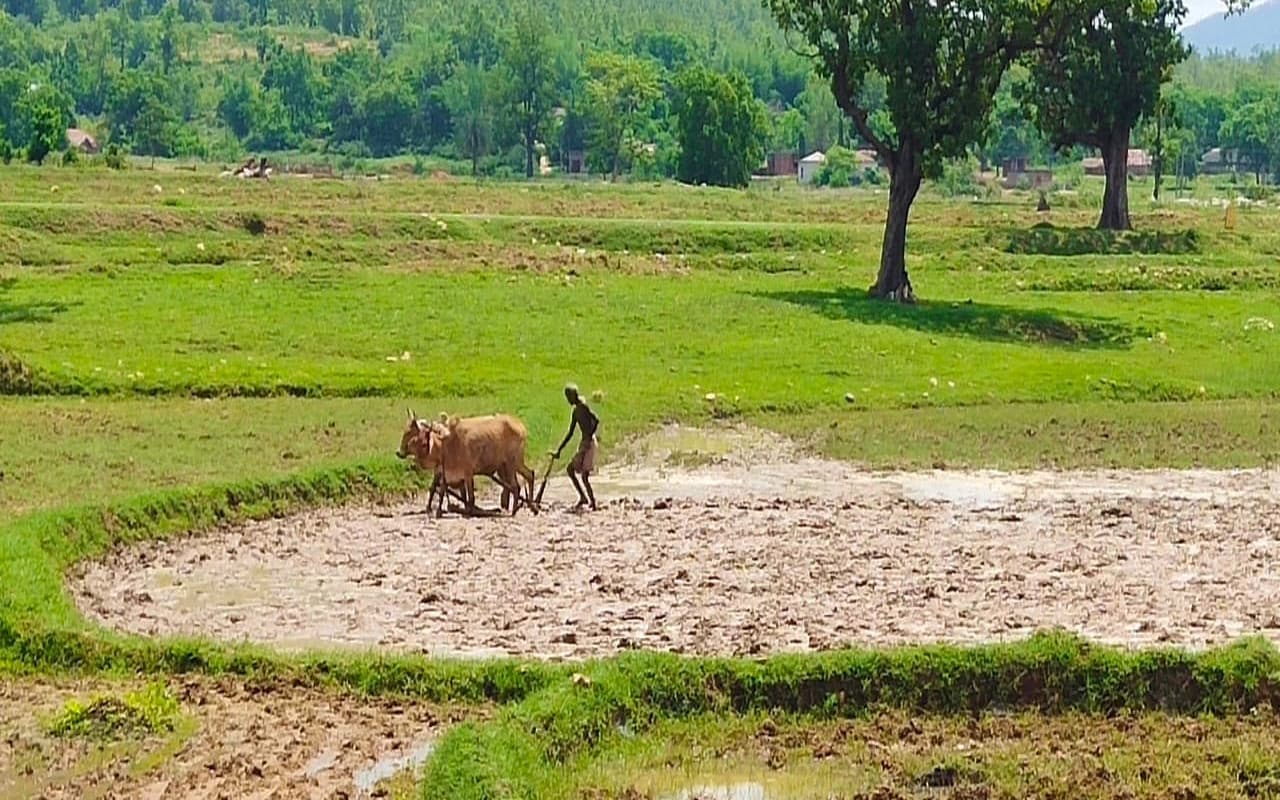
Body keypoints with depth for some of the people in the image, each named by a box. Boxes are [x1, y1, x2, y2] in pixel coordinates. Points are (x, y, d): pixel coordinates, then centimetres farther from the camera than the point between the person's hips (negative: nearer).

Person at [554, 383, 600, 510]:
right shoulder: (576, 411, 17)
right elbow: (570, 433, 22)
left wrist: (590, 438, -26)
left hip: (589, 443, -9)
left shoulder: (583, 407, -9)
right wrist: (559, 450, 22)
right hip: (584, 444, 9)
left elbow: (596, 420, -24)